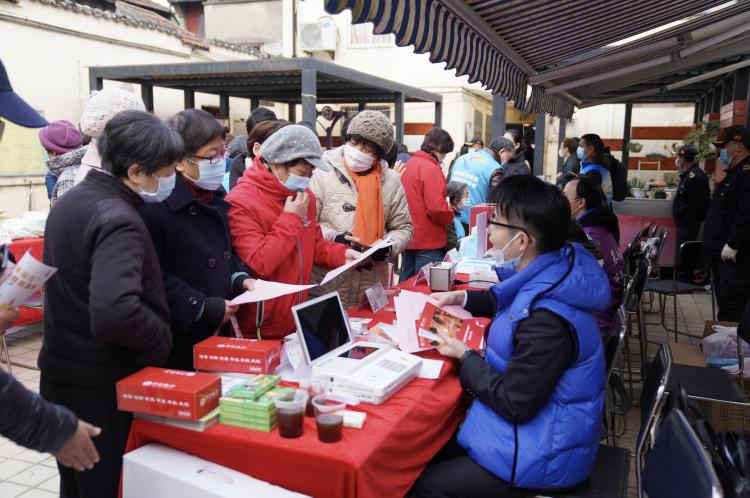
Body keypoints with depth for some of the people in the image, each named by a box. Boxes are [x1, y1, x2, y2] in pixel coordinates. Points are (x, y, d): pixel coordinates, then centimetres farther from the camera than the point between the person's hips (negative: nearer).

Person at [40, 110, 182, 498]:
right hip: (102, 383, -9)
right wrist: (163, 339, -19)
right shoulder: (118, 220, -25)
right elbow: (115, 314, -36)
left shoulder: (70, 201, 6)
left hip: (60, 370, 9)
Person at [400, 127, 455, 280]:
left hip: (408, 239, 8)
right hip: (428, 243, -8)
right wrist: (450, 215, -3)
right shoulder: (432, 169, -17)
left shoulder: (408, 165, 8)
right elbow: (437, 209, -23)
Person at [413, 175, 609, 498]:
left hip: (545, 458, -9)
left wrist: (464, 356, -13)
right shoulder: (549, 274, -4)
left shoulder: (547, 320, -34)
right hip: (544, 422, 9)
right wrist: (462, 298, 10)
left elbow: (513, 404, -25)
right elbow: (507, 302, 20)